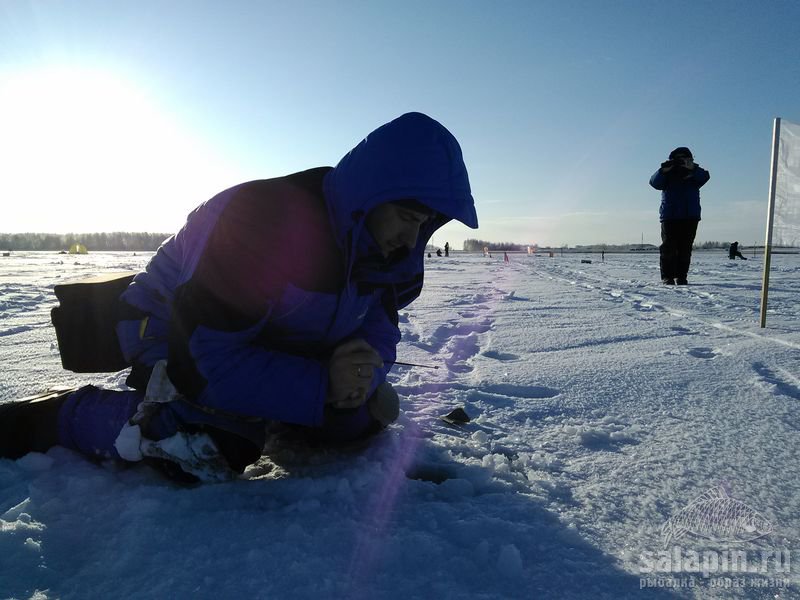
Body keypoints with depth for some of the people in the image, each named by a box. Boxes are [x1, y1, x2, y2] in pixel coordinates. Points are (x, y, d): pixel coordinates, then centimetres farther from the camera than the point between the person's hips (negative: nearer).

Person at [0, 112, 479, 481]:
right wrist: (322, 386, -39)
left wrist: (358, 377, -31)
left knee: (364, 418, -1)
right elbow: (201, 361, -36)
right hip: (174, 334, -6)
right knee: (210, 453, -30)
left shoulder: (393, 253, -12)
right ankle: (48, 418, -5)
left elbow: (378, 332, -7)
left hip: (274, 341, 7)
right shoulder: (263, 219, -36)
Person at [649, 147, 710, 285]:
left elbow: (705, 176, -11)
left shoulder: (695, 174, 12)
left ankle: (681, 276, 6)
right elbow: (654, 182, -10)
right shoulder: (668, 174, 9)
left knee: (685, 248, 1)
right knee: (669, 247, -5)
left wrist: (692, 167, -29)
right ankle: (667, 277, -2)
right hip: (669, 216, -1)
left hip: (690, 217, 2)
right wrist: (663, 170, -28)